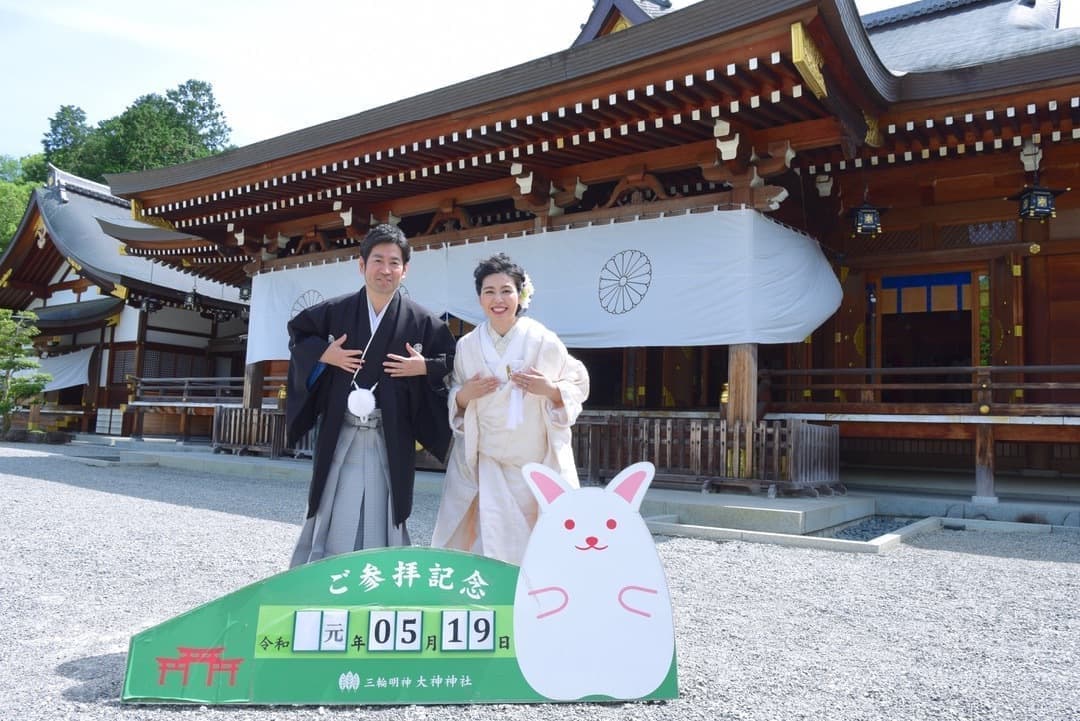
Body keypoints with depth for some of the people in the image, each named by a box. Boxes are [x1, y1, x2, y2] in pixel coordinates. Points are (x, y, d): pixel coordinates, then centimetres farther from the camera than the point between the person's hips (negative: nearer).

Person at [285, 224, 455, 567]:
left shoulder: (421, 321, -1)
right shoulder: (335, 311, 1)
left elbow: (454, 360, 8)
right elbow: (297, 332, 15)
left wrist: (426, 368, -10)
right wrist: (322, 354, -2)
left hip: (390, 438, -1)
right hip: (340, 433, 1)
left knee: (381, 517, 5)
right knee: (334, 514, 7)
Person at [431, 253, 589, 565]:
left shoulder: (544, 341, -7)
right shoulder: (466, 345, 1)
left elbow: (579, 384, 2)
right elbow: (455, 401, 11)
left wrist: (550, 390, -17)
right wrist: (464, 395, -10)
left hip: (537, 462, -2)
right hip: (486, 463, 2)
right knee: (490, 541, -1)